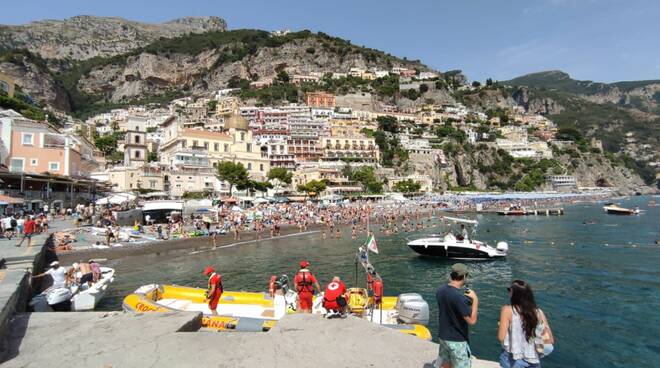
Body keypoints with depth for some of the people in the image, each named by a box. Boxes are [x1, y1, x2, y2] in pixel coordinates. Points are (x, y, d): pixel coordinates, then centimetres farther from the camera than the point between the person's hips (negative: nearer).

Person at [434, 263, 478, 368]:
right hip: (457, 340, -7)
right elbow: (472, 320, -24)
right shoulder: (459, 297, -28)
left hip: (442, 336, 7)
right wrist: (475, 299, -16)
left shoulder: (440, 290, -4)